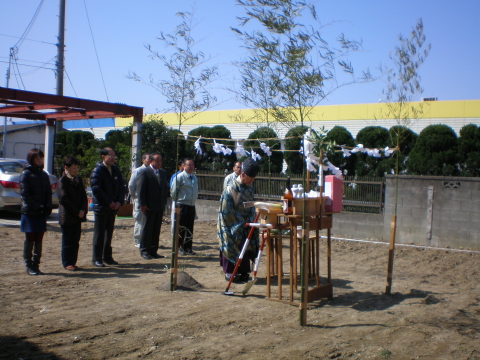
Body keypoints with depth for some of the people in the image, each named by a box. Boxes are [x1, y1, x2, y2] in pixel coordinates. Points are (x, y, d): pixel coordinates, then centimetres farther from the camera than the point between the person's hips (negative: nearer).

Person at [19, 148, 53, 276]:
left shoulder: (44, 175, 13)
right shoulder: (26, 174, -4)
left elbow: (48, 193, 11)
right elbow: (25, 194, -11)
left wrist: (47, 207, -5)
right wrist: (36, 207, -17)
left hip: (41, 213, 5)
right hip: (29, 213, -5)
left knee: (39, 241, 8)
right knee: (30, 240, 2)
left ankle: (36, 265, 15)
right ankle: (29, 266, 9)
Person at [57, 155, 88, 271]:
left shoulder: (78, 179, 12)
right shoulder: (62, 181, -8)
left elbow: (83, 196, 11)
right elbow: (64, 199, -14)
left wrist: (83, 210, -4)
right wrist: (76, 212, -13)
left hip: (78, 216, 6)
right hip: (67, 217, -6)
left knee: (75, 240, 9)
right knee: (67, 241, 2)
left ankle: (72, 262, 17)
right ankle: (67, 263, 11)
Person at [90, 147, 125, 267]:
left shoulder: (116, 170, 11)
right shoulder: (97, 171, -9)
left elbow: (121, 187, 11)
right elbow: (96, 189, -15)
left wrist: (119, 202, -4)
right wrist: (109, 202, -15)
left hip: (113, 207, 6)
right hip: (101, 207, -6)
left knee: (109, 233, 12)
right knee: (99, 234, 0)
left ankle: (107, 257, 21)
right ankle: (97, 258, 7)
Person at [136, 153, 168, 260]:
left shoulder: (163, 173, 15)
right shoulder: (144, 172, -4)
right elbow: (140, 189, -8)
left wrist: (164, 202, 10)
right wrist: (142, 204, -13)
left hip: (160, 207, 6)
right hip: (149, 207, -6)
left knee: (156, 229, 8)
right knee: (147, 228, 0)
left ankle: (153, 251, 15)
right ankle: (144, 251, 9)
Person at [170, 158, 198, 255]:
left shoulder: (195, 178, 12)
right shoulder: (180, 177, -9)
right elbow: (174, 191, -5)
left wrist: (193, 200, 14)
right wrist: (176, 202, 2)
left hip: (192, 206, 6)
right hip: (182, 206, -6)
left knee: (189, 228, 9)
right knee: (181, 228, 0)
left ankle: (188, 248, 16)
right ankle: (179, 247, 10)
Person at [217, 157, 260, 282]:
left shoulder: (249, 186, 1)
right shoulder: (231, 189, -20)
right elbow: (227, 211, -19)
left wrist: (251, 220, -2)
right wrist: (241, 223, -16)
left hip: (244, 223, 6)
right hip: (231, 224, -6)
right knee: (232, 246, 1)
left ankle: (243, 272, 15)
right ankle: (229, 272, 13)